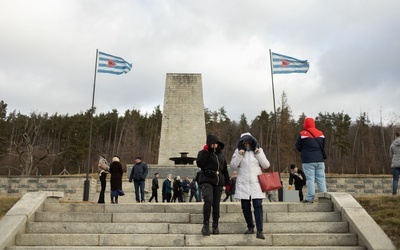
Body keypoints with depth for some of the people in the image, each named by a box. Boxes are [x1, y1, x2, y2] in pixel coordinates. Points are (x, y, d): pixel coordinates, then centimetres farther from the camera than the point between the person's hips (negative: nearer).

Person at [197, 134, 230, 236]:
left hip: (218, 182, 4)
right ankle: (206, 225, -14)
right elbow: (200, 164, -12)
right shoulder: (203, 153, 6)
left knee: (216, 204, 3)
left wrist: (227, 182, 20)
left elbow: (225, 169, 23)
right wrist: (205, 152, -14)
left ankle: (215, 226, 16)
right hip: (206, 181, -4)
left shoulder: (221, 154, 18)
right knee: (208, 200, -24)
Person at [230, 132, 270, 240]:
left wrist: (259, 154, -9)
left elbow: (266, 165, 2)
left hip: (256, 183, -1)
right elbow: (233, 166, -1)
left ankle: (259, 231, -11)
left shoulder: (258, 150, 7)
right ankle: (250, 227, 23)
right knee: (245, 206, 6)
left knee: (258, 206, -11)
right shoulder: (238, 151, 6)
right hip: (243, 184, 1)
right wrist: (239, 155, -12)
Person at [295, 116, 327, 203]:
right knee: (321, 178, 7)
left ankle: (310, 198, -5)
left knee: (310, 179, -4)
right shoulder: (321, 133, 9)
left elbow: (298, 147, 1)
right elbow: (323, 146, 16)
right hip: (319, 159, 4)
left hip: (308, 160, -4)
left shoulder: (302, 134, -5)